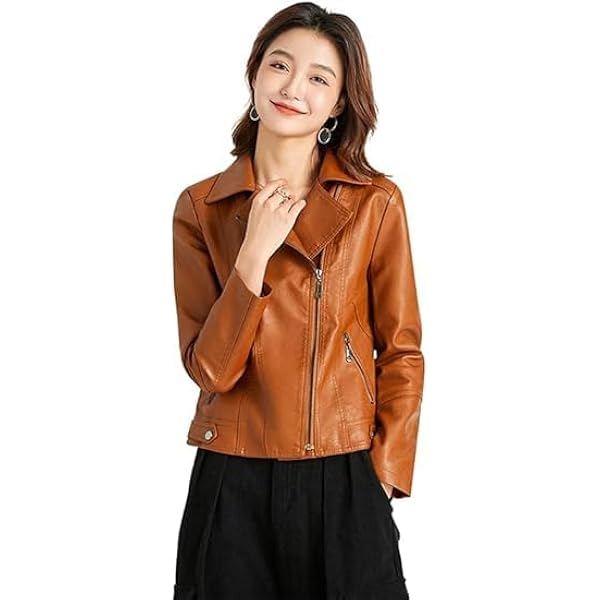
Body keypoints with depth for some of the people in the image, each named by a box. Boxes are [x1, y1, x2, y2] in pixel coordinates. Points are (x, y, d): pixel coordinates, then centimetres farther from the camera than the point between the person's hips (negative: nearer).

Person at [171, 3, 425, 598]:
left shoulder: (376, 202, -2)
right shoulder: (201, 206, -1)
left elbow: (400, 352, 2)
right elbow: (208, 367, -7)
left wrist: (383, 472, -5)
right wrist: (254, 256, -18)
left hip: (344, 483, 0)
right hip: (232, 484, 1)